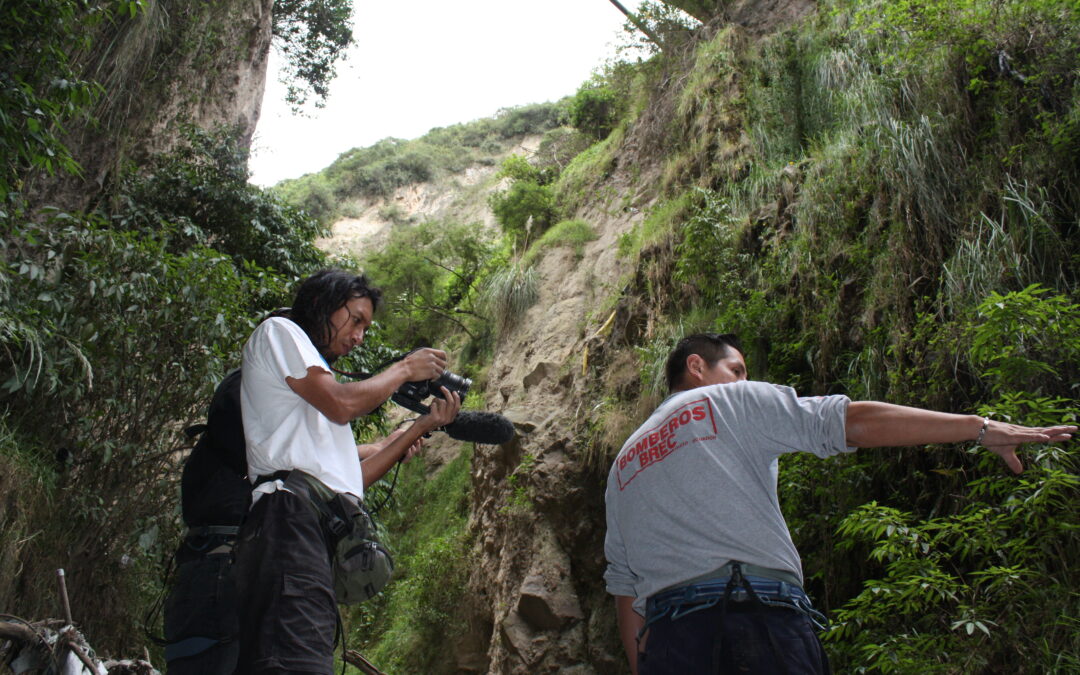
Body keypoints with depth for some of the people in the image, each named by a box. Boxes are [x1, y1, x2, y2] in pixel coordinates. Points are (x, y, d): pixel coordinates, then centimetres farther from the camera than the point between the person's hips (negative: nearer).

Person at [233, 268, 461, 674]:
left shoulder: (312, 391, 35)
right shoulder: (279, 330, 12)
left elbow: (354, 475, 24)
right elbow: (341, 405, -4)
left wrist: (425, 425, 23)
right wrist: (405, 369, 12)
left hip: (322, 530, 9)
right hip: (292, 515, -9)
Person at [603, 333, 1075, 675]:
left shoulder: (622, 465, 25)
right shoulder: (730, 402, 10)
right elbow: (856, 423, 2)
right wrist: (982, 428, 4)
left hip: (666, 635, 6)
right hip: (757, 615, -5)